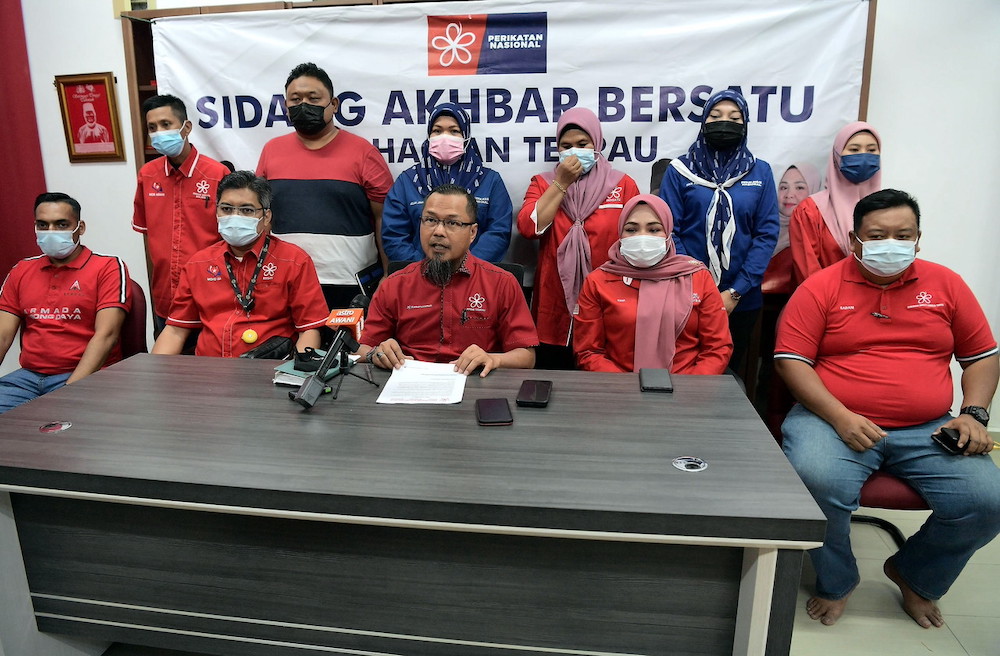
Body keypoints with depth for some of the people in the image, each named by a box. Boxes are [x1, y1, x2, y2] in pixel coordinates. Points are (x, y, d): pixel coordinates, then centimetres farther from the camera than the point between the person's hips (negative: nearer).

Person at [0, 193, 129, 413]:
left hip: (85, 377, -5)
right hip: (28, 376, 5)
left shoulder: (108, 267, -1)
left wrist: (70, 391, -20)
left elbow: (106, 336, -11)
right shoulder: (21, 271, 18)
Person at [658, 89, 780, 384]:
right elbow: (669, 231, -6)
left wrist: (735, 292, -10)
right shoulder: (680, 169, -1)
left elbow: (767, 234, -1)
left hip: (740, 299, 2)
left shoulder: (760, 172, 4)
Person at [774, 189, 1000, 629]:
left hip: (928, 430, 4)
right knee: (818, 483, -32)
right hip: (836, 422, -3)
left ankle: (915, 576, 18)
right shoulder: (822, 287, 0)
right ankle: (836, 583, 2)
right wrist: (840, 417, -17)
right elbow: (790, 359, -6)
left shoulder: (945, 284, 11)